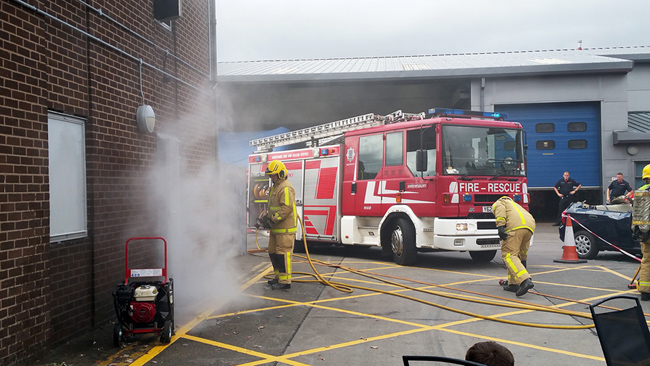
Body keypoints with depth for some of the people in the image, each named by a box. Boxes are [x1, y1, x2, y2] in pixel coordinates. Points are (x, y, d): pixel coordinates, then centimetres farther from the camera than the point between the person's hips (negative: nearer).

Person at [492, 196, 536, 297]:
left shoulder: (497, 203, 28)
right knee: (517, 254, 20)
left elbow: (500, 209, -4)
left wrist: (500, 226, -15)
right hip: (530, 226, 7)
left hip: (515, 226, -7)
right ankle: (513, 283, 19)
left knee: (508, 255, -8)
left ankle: (525, 280, -25)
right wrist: (523, 259, 46)